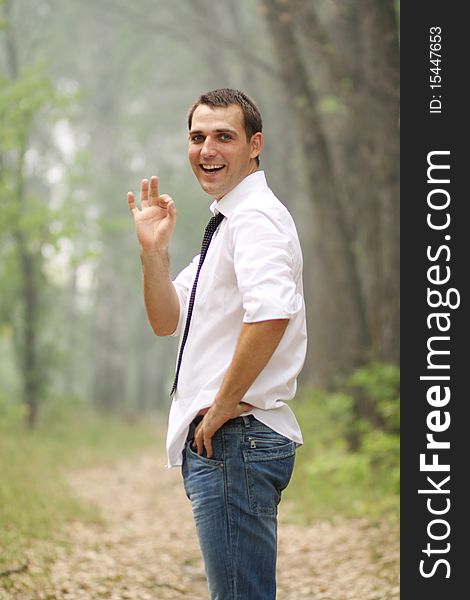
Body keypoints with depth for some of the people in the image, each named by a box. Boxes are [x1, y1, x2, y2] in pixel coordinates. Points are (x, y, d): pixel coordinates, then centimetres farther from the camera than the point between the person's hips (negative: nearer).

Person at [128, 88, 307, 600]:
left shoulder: (255, 217, -13)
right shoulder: (225, 222, 19)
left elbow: (272, 314, -31)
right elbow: (167, 321, 20)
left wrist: (224, 405, -21)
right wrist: (153, 250, 4)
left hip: (235, 437, -10)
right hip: (212, 441, 10)